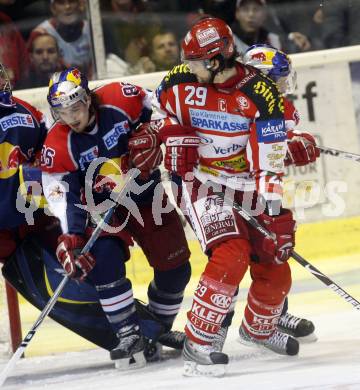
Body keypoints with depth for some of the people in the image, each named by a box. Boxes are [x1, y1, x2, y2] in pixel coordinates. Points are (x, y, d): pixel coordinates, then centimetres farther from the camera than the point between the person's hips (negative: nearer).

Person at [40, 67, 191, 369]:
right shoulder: (57, 146, -20)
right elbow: (62, 195, -20)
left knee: (174, 267, 2)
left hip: (147, 195, 2)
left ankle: (159, 329, 26)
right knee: (103, 258, -28)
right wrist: (70, 240, -30)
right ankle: (129, 336, -23)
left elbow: (157, 115, -2)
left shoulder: (121, 100, -21)